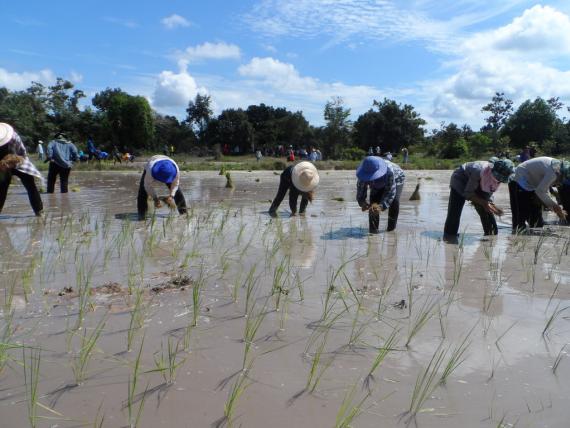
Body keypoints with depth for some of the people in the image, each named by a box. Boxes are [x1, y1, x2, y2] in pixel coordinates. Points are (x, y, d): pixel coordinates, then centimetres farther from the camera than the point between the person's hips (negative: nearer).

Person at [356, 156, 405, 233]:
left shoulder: (389, 171, -46)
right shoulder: (365, 174, -35)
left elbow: (390, 192, -45)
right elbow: (360, 191, -31)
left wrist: (381, 206, -59)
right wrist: (363, 203, -52)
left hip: (396, 179, -3)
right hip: (378, 184, 3)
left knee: (394, 200, -25)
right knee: (374, 199, -21)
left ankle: (391, 227, -5)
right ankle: (373, 228, -9)